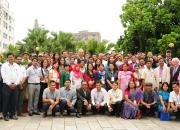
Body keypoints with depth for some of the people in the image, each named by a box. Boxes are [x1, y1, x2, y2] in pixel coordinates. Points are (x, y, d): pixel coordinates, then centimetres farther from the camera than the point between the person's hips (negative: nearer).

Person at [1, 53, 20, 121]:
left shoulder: (17, 66, 11)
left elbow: (18, 75, 5)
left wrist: (15, 83, -7)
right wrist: (9, 84, -11)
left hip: (15, 85, 3)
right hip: (6, 85, -3)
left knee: (14, 100, 6)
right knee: (6, 100, -2)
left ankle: (12, 114, 16)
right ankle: (5, 115, 7)